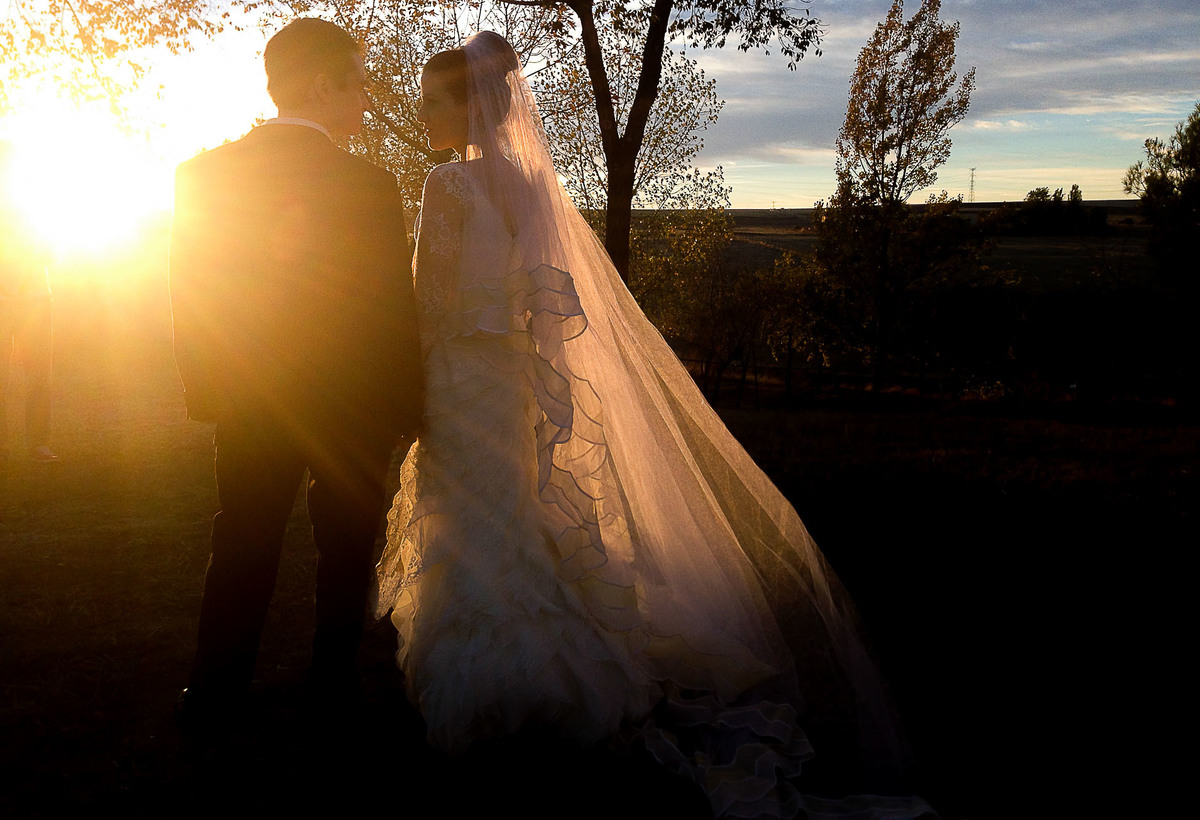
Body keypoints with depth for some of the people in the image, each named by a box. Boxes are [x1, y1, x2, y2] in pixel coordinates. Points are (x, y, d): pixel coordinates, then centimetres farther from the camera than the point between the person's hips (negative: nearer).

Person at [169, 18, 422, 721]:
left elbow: (188, 302, 1)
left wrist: (206, 394, 13)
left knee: (241, 547, 16)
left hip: (247, 408, 4)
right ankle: (334, 678, 29)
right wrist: (409, 410, -3)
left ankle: (214, 690, 26)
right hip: (354, 406, -3)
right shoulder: (370, 187, -18)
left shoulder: (202, 176, -5)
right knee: (347, 543, 15)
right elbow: (395, 314, -14)